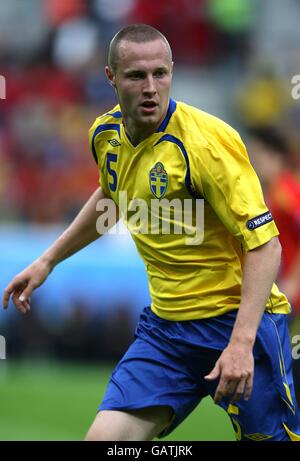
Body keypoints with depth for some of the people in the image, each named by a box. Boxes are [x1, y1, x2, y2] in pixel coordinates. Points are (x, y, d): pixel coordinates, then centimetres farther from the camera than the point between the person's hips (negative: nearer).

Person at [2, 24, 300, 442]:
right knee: (104, 438, -10)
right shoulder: (106, 134, 2)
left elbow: (264, 244, -20)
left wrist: (242, 342, -28)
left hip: (238, 322, -5)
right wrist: (47, 262, 27)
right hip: (165, 325, 5)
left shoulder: (207, 141, -19)